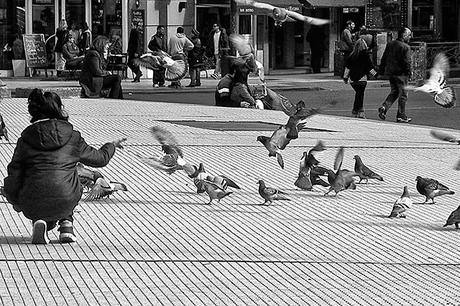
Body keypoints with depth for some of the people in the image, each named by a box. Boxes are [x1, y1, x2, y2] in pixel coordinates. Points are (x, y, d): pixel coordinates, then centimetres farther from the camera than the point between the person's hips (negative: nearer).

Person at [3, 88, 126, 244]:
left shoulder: (25, 139, 1)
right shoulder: (72, 137, 2)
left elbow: (14, 174, 2)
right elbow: (99, 158, 15)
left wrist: (15, 201, 20)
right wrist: (112, 146, 38)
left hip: (32, 207, -1)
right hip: (65, 204, 1)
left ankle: (39, 221, 5)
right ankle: (66, 225, 17)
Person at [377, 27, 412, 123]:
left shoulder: (390, 44, 7)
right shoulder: (406, 47, -13)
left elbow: (384, 59, 11)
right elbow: (407, 62, -16)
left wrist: (381, 71, 17)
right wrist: (408, 73, -6)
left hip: (390, 72, 7)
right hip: (400, 73, -7)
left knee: (394, 92, 19)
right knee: (403, 95, 4)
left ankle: (384, 107, -1)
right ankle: (401, 116, 7)